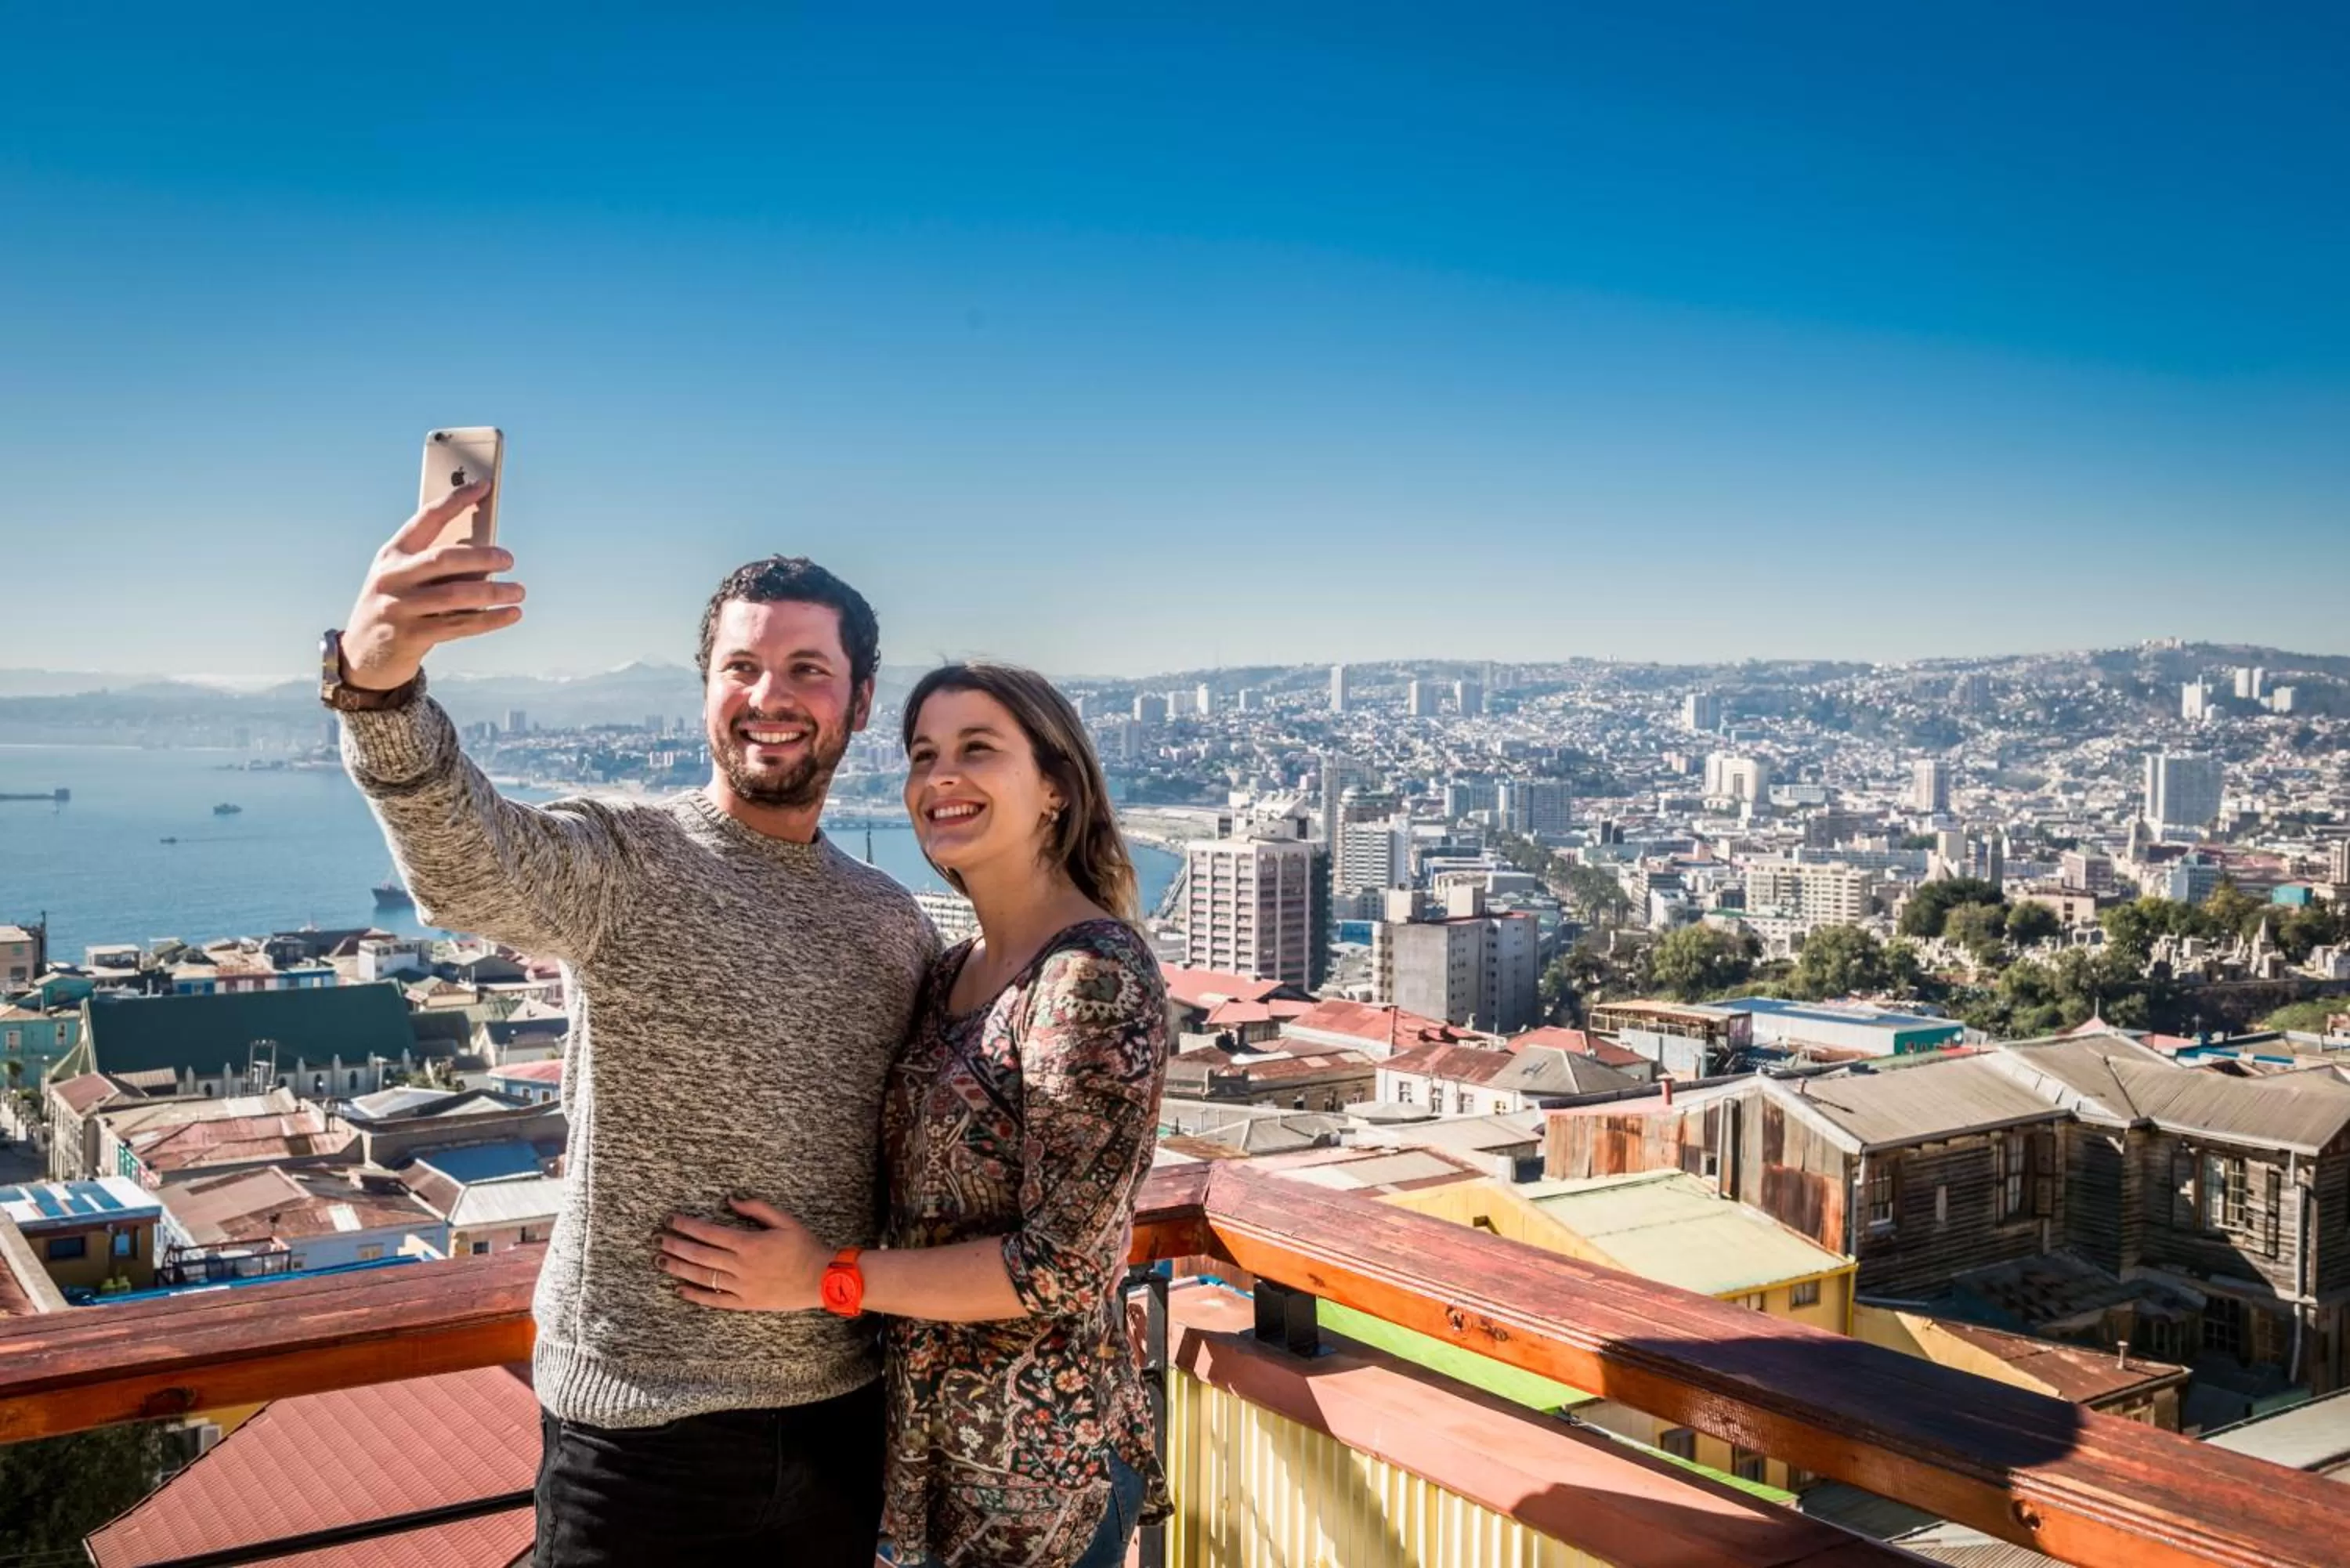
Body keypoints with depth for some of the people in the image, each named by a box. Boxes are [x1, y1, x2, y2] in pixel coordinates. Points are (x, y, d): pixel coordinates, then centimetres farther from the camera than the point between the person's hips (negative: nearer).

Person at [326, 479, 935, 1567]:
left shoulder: (892, 923, 6)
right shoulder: (622, 864, -10)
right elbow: (469, 861, -34)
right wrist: (376, 683, -51)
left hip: (845, 1415, 5)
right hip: (641, 1427, -4)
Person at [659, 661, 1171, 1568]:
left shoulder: (1093, 974, -20)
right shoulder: (954, 972, 5)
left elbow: (1062, 1267, -22)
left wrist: (831, 1277, -18)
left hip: (1039, 1462, -7)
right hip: (937, 1436, 7)